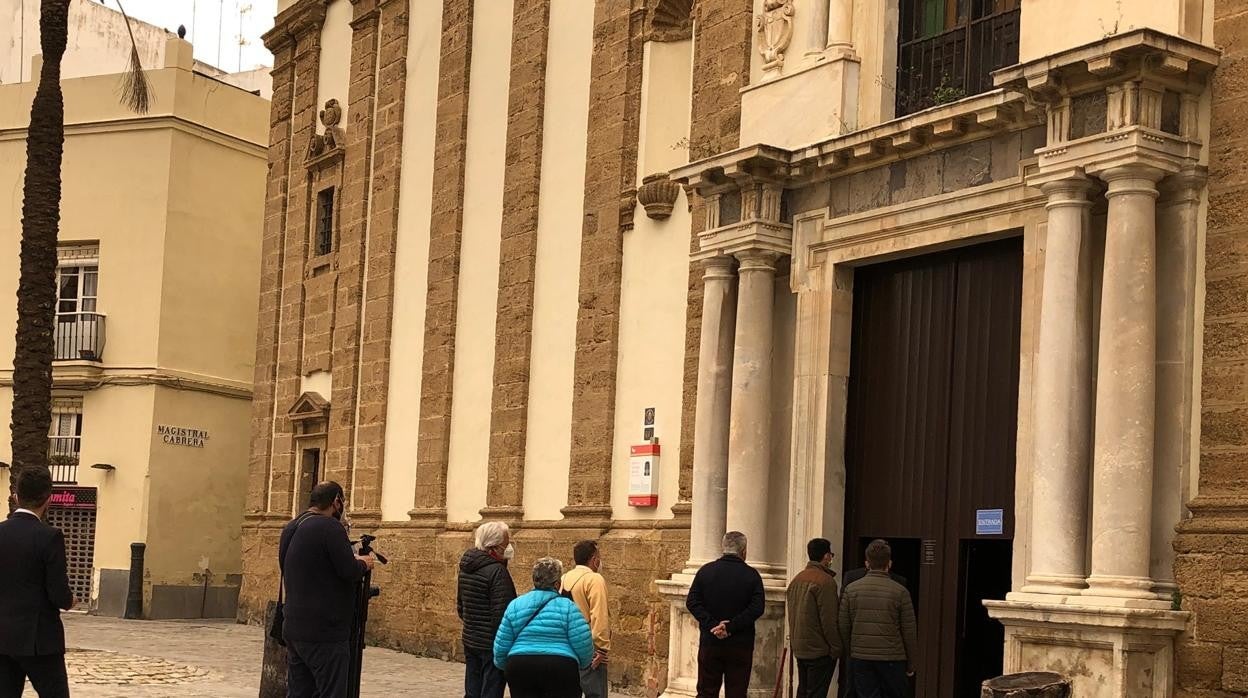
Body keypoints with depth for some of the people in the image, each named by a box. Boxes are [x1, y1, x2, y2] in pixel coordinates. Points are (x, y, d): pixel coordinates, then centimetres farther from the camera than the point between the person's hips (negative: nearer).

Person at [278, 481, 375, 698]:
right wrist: (363, 563, 3)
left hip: (293, 630, 8)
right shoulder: (330, 527, -14)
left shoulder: (290, 529, 13)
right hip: (325, 633, -8)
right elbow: (350, 572, -18)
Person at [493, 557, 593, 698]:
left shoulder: (515, 605, 7)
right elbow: (584, 647, -7)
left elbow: (501, 647, 7)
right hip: (560, 671, -3)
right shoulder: (567, 607, -3)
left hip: (520, 671, 3)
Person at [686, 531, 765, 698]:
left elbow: (692, 602, -5)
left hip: (710, 643, 2)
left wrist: (712, 624, -10)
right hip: (740, 646, -1)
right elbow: (757, 608, -13)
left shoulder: (706, 570, 2)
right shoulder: (752, 575, -4)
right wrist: (731, 627, -14)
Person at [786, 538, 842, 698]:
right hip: (820, 650, -8)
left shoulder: (796, 579, 11)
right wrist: (836, 648, -11)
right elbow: (829, 620, -18)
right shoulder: (825, 581, -16)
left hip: (799, 649, 8)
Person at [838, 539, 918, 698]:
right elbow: (909, 632, -2)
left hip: (860, 659, 2)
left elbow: (843, 628, 4)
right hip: (892, 659, -2)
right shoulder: (900, 592, -5)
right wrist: (910, 665, 8)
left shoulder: (851, 589, 2)